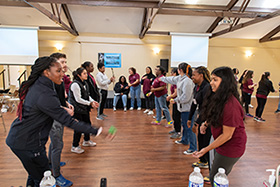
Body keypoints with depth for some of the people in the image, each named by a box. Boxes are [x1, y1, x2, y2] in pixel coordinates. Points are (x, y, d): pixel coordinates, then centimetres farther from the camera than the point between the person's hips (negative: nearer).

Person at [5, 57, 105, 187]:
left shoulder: (36, 85, 0)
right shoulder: (45, 96, -28)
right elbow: (68, 122, -28)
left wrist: (61, 108, 1)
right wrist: (96, 131, -27)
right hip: (27, 143, -9)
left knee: (34, 174, 24)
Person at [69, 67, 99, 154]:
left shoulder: (85, 83, 8)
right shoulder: (75, 84, -19)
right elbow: (78, 99, -21)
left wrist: (92, 101, -3)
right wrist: (89, 103, -18)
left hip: (84, 108, 9)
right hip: (77, 109, -9)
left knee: (87, 124, 17)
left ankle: (86, 141, 38)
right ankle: (74, 147, 14)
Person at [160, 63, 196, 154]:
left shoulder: (187, 81, -23)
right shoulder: (180, 78, 9)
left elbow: (185, 97, -25)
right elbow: (171, 79, 29)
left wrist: (175, 100, -11)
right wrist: (162, 78, 43)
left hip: (188, 108, -10)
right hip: (183, 107, 10)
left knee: (189, 128, -3)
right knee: (184, 125, 26)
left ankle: (193, 148, 9)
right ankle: (184, 140, 46)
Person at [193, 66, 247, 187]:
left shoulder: (230, 105, -31)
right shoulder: (218, 97, -2)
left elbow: (227, 135, -24)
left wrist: (206, 149, -19)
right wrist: (206, 124, -2)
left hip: (231, 147, -8)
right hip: (222, 144, 8)